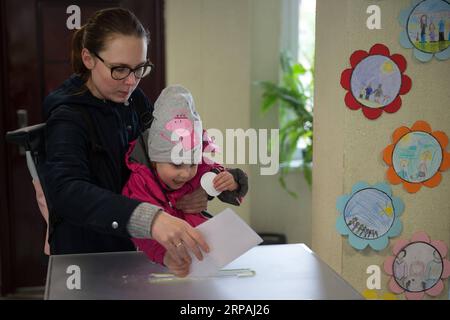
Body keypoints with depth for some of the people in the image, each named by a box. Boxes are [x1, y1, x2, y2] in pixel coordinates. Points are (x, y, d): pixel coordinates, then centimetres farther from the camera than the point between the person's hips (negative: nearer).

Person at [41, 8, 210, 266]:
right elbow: (66, 191, -35)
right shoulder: (67, 118, -16)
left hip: (139, 248, 5)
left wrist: (199, 191, -12)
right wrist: (149, 218, -51)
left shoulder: (135, 99, 3)